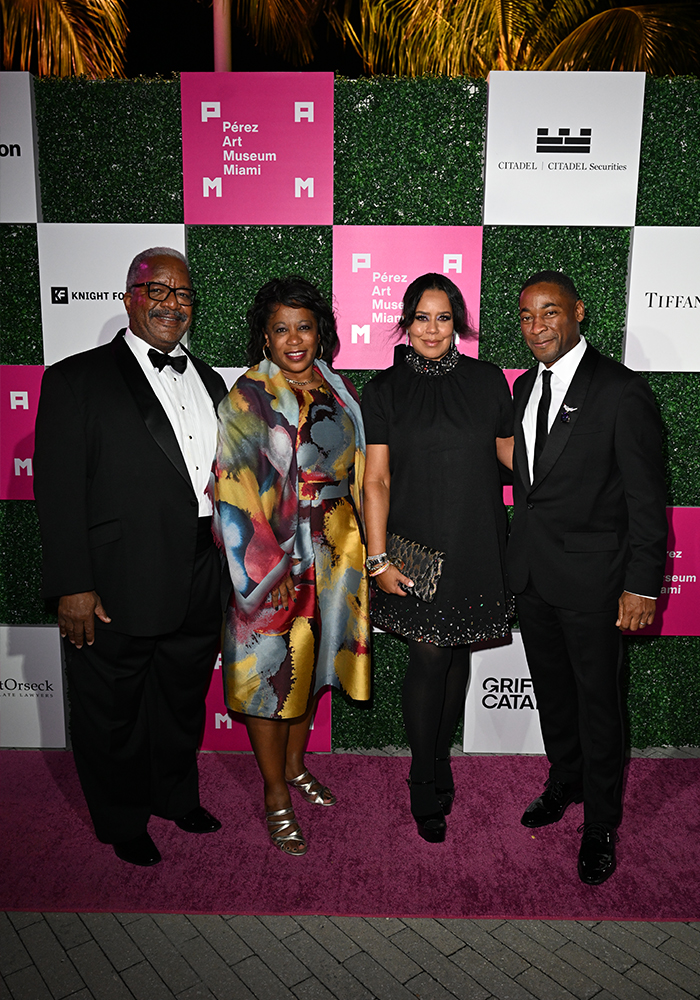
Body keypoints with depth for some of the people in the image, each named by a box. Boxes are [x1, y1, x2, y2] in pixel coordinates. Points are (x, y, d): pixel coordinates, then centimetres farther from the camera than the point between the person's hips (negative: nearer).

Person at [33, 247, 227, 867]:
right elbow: (59, 490, -12)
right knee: (112, 715, 14)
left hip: (198, 587, 5)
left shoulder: (209, 382, 12)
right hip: (116, 593, -5)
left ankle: (177, 798, 47)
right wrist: (73, 586, -16)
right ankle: (123, 822, 39)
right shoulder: (77, 380, -6)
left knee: (184, 702, 22)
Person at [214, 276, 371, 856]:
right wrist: (262, 572, -17)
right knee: (272, 667, 5)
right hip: (276, 554, -5)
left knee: (312, 657, 19)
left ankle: (294, 764, 41)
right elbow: (235, 491, -13)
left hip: (335, 547, 6)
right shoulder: (247, 397, -10)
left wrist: (365, 549, 6)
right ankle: (277, 797, 24)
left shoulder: (337, 389, 6)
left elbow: (355, 471, 11)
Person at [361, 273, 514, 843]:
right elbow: (376, 481, -3)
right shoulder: (385, 390, 0)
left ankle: (440, 760, 34)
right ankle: (426, 789, 18)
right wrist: (377, 559, -8)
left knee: (458, 653, 12)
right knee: (429, 658, -2)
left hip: (476, 545, 2)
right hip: (416, 547, -2)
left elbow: (511, 454, 14)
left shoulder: (487, 381, 4)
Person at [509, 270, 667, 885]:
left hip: (591, 579, -6)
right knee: (551, 690, 22)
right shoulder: (527, 386, 7)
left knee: (598, 701, 10)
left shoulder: (623, 392, -14)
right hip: (531, 572, 6)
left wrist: (643, 585, -13)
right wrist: (519, 552, 12)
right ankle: (564, 782, 45)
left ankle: (600, 823, 31)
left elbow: (647, 499, -13)